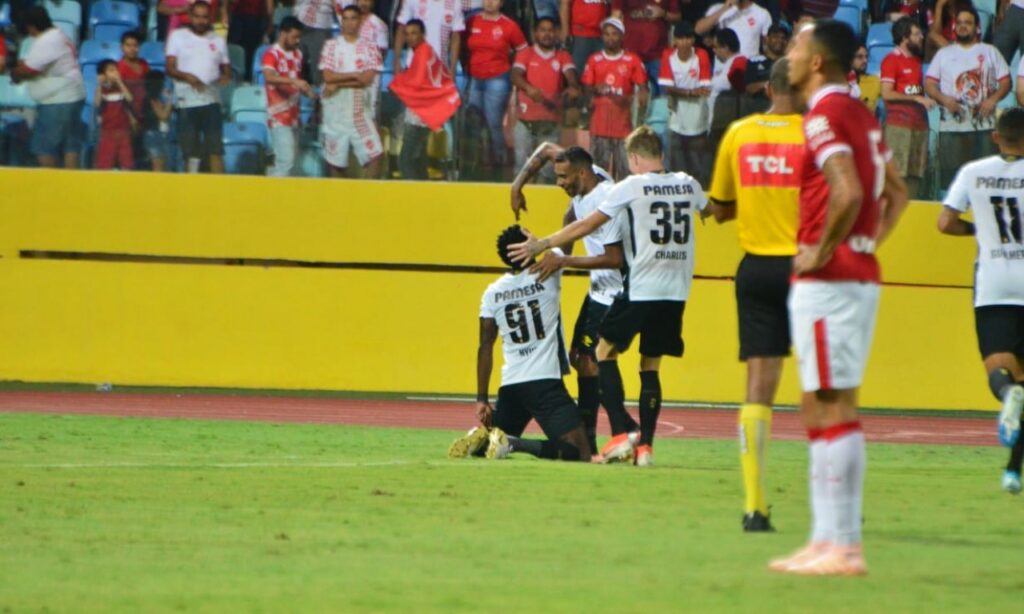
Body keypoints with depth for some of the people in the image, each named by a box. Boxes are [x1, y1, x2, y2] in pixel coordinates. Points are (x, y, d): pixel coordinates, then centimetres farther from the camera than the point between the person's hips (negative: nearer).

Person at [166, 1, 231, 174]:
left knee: (215, 148, -8)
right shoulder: (178, 36, 7)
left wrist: (225, 77, -7)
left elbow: (226, 67, 18)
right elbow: (170, 68, 1)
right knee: (190, 151, 0)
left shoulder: (218, 41, 15)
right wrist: (187, 77, -19)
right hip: (186, 100, -1)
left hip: (211, 100, 1)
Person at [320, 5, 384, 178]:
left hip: (360, 111, 0)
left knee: (374, 155, -11)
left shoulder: (369, 48, 4)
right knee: (336, 160, 5)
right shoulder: (331, 45, 4)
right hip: (335, 112, 0)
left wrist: (338, 83, -11)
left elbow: (367, 79, -9)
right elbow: (328, 76, -8)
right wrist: (355, 75, -9)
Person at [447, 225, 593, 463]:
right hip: (546, 383, -5)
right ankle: (512, 443, -28)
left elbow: (485, 348, 5)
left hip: (510, 385, 5)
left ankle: (483, 436, -9)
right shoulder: (546, 275, -3)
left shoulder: (493, 293, 6)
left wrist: (482, 399, 7)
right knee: (579, 453, -11)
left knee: (495, 444, 27)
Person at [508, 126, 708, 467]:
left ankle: (621, 433, -4)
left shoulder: (631, 187, -7)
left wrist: (542, 245, 3)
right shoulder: (687, 185, 8)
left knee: (605, 351, 9)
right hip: (676, 292, 5)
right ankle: (645, 445, 4)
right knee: (650, 365, 13)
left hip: (641, 287, -5)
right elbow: (709, 208, 33)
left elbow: (587, 225, -5)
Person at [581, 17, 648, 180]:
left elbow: (642, 89, 3)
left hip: (623, 122, -1)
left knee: (624, 166, -5)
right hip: (600, 122, 1)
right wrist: (596, 90, -13)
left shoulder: (632, 61, 3)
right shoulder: (594, 61, 8)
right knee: (599, 165, 1)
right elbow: (586, 88, 9)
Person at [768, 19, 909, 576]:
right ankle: (831, 538, 15)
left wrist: (821, 252, -16)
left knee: (831, 410, -8)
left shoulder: (825, 115, -13)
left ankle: (840, 546, -9)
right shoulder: (861, 116, 16)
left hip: (827, 280, -10)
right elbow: (896, 193, 23)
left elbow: (847, 194, -27)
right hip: (862, 275, 10)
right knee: (827, 410, 13)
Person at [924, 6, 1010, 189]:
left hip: (984, 125, 0)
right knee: (951, 173, -4)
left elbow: (1005, 81, 8)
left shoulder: (990, 52, 12)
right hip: (952, 125, 0)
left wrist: (994, 99, -12)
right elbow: (929, 84, 8)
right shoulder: (944, 54, 13)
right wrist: (943, 98, -13)